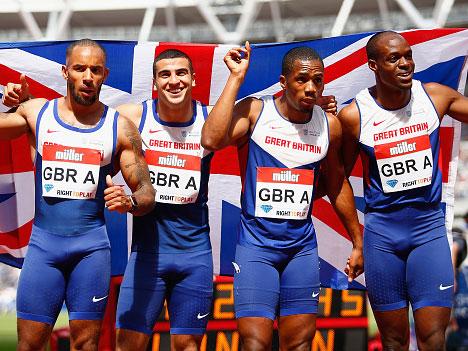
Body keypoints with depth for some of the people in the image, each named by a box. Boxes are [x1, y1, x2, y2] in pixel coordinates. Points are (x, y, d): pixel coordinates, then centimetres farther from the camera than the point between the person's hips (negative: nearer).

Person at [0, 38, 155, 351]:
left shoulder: (120, 128, 4)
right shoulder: (36, 113, 7)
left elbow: (147, 193, 2)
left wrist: (130, 202, -19)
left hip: (91, 245, 0)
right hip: (43, 242, 1)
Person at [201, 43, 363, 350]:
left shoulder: (329, 125, 3)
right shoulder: (255, 112, -8)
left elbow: (337, 184, 17)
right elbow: (211, 140, -27)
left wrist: (358, 242, 21)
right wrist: (236, 78, -22)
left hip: (302, 247, 4)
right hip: (256, 243, -4)